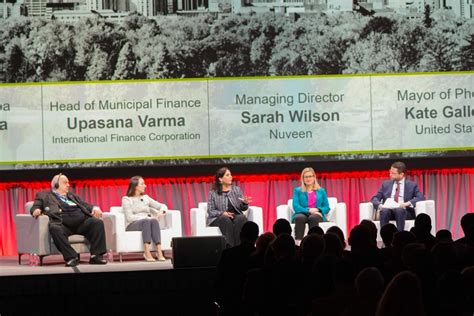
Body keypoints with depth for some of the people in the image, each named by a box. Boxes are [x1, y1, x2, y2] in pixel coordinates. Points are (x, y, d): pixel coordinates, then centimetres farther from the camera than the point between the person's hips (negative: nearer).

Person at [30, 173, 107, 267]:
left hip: (81, 221, 4)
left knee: (98, 222, -22)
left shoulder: (72, 196, 36)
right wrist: (36, 210, -9)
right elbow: (35, 207, 16)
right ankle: (71, 257, -35)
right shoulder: (44, 195, 26)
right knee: (54, 227, -37)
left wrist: (95, 208, 5)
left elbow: (85, 205, 27)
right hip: (62, 223, -4)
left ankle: (96, 255, -24)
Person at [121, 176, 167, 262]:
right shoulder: (126, 199, 3)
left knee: (154, 221, -32)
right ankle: (147, 253, -50)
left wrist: (161, 212, -8)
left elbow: (163, 206, 16)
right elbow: (129, 217, -10)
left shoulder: (145, 198, 18)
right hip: (132, 226, -4)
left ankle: (159, 251, -46)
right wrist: (146, 217, -18)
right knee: (146, 221, -37)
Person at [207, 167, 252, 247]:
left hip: (236, 216, 2)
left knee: (241, 218, -32)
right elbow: (210, 211, 0)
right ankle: (230, 246, -43)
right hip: (218, 219, -2)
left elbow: (243, 208, 12)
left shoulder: (237, 189, 16)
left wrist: (245, 203, -12)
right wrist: (222, 213, -18)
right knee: (226, 220, -36)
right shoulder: (213, 193, 7)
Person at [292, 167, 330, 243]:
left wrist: (317, 210, -9)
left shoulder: (321, 191, 21)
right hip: (302, 214, 0)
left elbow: (326, 208, 13)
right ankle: (298, 243, -53)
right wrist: (309, 210, -14)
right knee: (300, 218, -38)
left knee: (313, 218, -38)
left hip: (317, 215, 0)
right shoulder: (297, 190, 18)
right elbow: (296, 206, 3)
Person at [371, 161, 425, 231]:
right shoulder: (386, 184, 20)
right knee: (384, 210, -34)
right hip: (388, 210, 2)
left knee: (399, 210, -37)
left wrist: (408, 203, -19)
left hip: (403, 211, -2)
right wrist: (379, 204, -9)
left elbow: (421, 198, -2)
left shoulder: (412, 185, 12)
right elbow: (375, 198, 15)